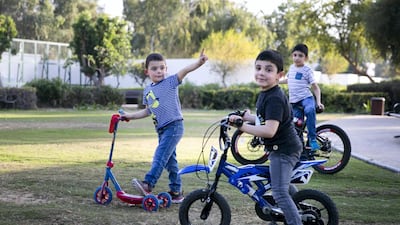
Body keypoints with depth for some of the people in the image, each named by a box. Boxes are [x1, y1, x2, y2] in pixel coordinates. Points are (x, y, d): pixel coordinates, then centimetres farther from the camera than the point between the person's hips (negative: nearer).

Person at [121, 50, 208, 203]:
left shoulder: (170, 82, -4)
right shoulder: (147, 91, 14)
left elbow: (184, 71, -22)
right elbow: (147, 111, 26)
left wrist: (198, 63, -38)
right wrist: (130, 116, 23)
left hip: (174, 126, -7)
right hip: (161, 129, 7)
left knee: (160, 156, -17)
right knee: (170, 160, 11)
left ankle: (148, 184, -22)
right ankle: (176, 192, 18)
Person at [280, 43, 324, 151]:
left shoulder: (307, 70, -4)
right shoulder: (292, 67, 13)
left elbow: (315, 87, -5)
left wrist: (318, 102, -16)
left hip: (306, 98, -6)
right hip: (294, 102, 6)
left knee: (309, 110, -38)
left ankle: (312, 138, -31)